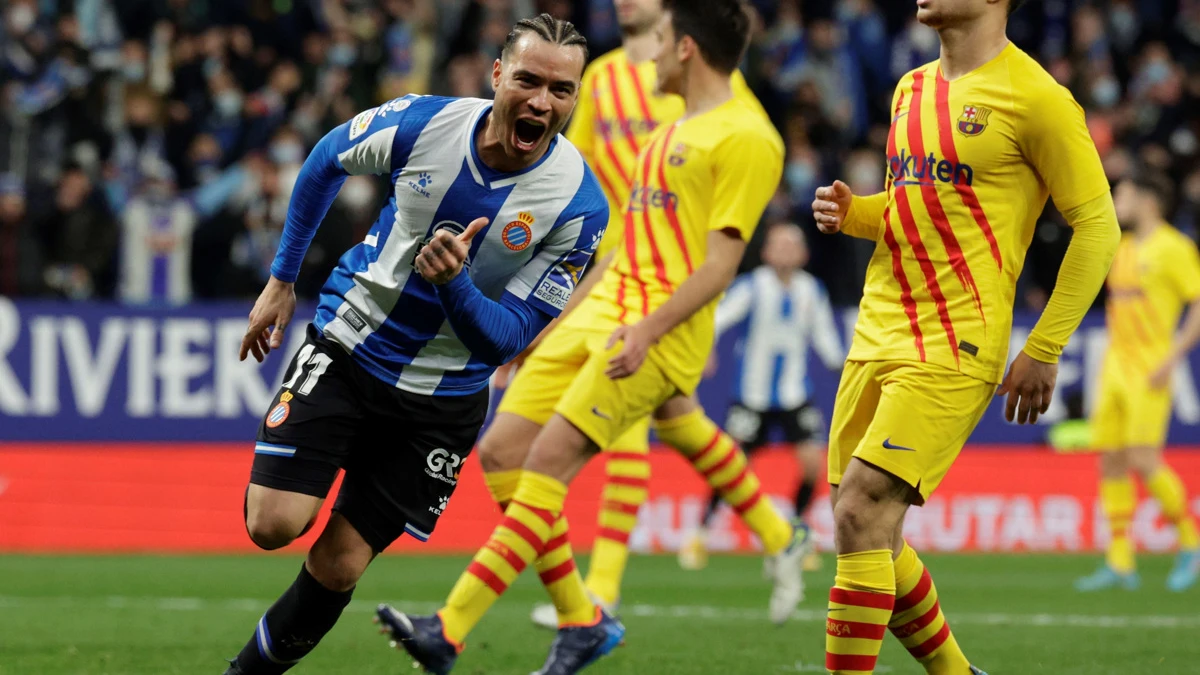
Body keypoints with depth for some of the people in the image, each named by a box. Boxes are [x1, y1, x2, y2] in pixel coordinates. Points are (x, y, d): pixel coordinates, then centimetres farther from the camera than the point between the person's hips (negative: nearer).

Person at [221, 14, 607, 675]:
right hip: (348, 347, 0)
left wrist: (453, 281, -35)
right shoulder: (423, 123, -16)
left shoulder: (580, 204, -19)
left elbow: (507, 337, -15)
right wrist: (281, 280, 11)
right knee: (274, 524, -16)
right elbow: (326, 162, 7)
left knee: (338, 566, 0)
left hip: (442, 399, 0)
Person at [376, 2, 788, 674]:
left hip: (658, 336, -10)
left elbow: (721, 261, -15)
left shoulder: (745, 138, -8)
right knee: (501, 451, 1)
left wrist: (648, 329, -26)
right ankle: (581, 619, 9)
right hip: (598, 317, 10)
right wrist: (552, 329, 25)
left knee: (548, 461, -18)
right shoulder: (669, 136, 22)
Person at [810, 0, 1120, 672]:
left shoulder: (1034, 97, -9)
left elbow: (1098, 226, -6)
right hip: (878, 333, 8)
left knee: (862, 511, -18)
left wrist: (1043, 351, -9)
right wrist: (853, 214, 6)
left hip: (955, 344, -8)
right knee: (868, 535, 6)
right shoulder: (912, 89, 15)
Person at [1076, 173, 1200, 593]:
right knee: (1111, 461, 2)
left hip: (1150, 368, -8)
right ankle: (1120, 563, 5)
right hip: (1115, 365, 8)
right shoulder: (1121, 248, 15)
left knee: (1144, 461, -14)